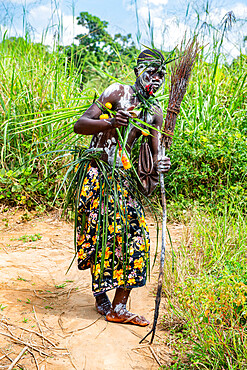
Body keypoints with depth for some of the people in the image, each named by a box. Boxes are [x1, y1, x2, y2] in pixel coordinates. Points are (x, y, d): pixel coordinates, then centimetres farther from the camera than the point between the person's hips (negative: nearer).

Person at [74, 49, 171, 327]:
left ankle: (118, 307, 4)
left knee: (136, 236, -3)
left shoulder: (155, 111, 10)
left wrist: (160, 164, -18)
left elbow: (155, 150, 6)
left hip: (122, 177, 6)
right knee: (102, 235, -6)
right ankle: (100, 297, 15)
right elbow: (80, 125, -13)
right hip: (97, 174, -6)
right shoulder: (117, 92, -7)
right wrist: (110, 123, -33)